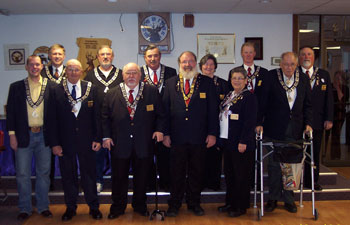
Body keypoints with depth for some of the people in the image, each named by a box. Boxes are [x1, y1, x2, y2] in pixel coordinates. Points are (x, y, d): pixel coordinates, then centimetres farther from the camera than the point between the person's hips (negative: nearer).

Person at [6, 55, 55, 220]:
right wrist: (12, 134, -3)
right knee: (22, 174, 6)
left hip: (44, 136, 0)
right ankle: (25, 209, 21)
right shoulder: (16, 87, 3)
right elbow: (10, 112, 3)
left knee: (44, 173, 9)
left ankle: (43, 207, 23)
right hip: (23, 136, 0)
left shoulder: (50, 86, 2)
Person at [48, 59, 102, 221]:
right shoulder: (56, 91, -1)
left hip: (87, 141, 0)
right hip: (65, 141, 0)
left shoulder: (91, 89, 2)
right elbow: (52, 119, -2)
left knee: (89, 175, 10)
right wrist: (55, 143, -6)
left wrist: (97, 139, -3)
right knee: (68, 176, 12)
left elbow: (96, 116, 2)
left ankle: (93, 207, 25)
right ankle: (70, 207, 29)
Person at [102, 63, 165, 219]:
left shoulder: (152, 92, 0)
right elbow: (105, 117, 6)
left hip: (144, 144, 0)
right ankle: (118, 207, 31)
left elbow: (160, 114, 5)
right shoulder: (112, 94, 3)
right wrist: (106, 136, -1)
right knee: (119, 178, 12)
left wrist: (159, 129, -7)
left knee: (141, 178, 13)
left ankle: (139, 205, 33)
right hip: (119, 144, 0)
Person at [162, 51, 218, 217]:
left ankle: (194, 203, 28)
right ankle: (174, 204, 24)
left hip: (199, 137, 0)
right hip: (177, 137, 1)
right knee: (176, 172, 9)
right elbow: (165, 110, 5)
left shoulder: (207, 82, 3)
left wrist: (212, 133, -4)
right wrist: (166, 133, -1)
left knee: (196, 172, 11)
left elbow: (213, 110, 1)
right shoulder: (171, 83, 6)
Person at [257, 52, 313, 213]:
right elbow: (263, 101, -5)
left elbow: (307, 104, 9)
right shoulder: (271, 76, -4)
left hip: (295, 130, 3)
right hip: (274, 129, -2)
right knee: (274, 165, 6)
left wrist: (308, 123, -1)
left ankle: (289, 199, 23)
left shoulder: (303, 79, 5)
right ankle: (273, 198, 21)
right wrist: (259, 123, -9)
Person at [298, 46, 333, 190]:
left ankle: (312, 181, 21)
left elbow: (329, 98, 8)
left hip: (317, 122, 3)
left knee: (314, 153, 10)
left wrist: (329, 119, 0)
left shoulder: (324, 75, 11)